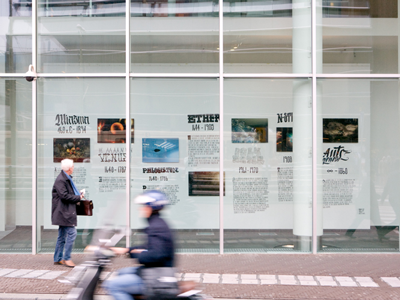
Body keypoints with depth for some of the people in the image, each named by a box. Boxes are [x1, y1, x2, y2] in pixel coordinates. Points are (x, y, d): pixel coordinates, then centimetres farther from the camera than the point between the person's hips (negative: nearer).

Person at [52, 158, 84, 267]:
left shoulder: (67, 178, 16)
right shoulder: (60, 180, -17)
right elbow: (64, 196, -23)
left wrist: (78, 195, 8)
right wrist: (78, 197, -13)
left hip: (65, 212, 11)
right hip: (64, 211, -11)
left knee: (62, 235, 13)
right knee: (71, 232, -12)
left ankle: (58, 258, 20)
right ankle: (66, 258, -6)